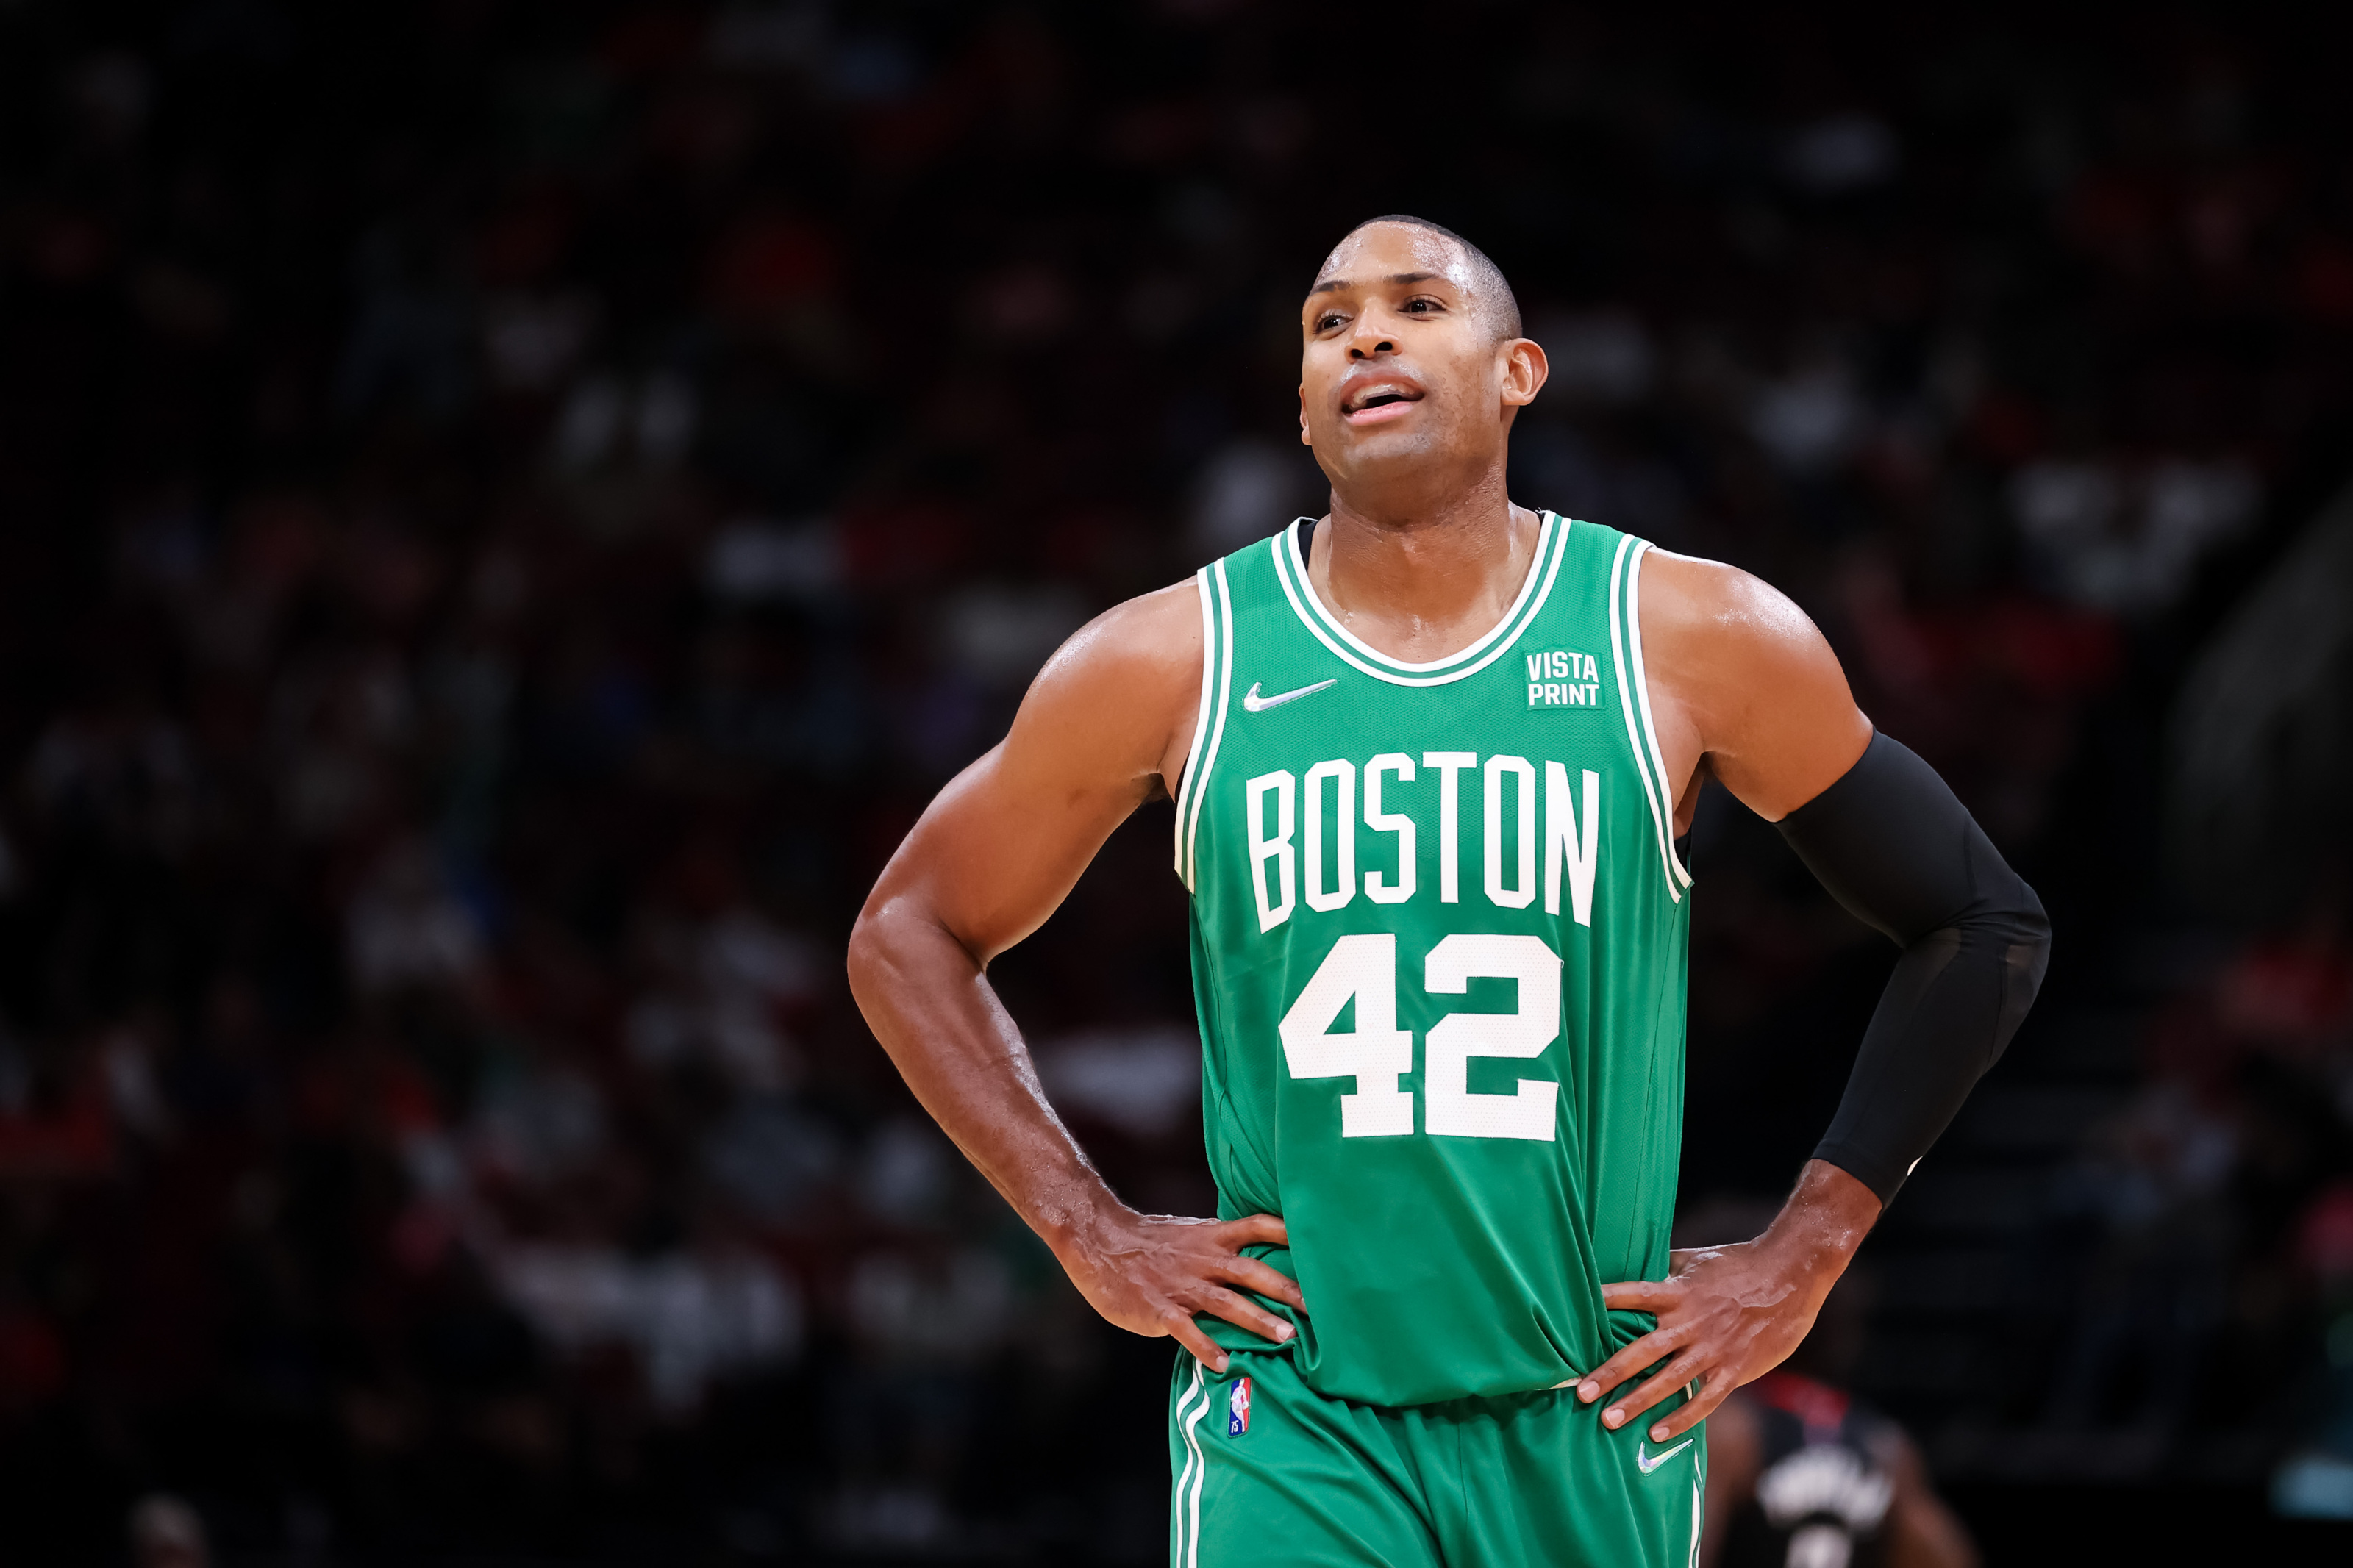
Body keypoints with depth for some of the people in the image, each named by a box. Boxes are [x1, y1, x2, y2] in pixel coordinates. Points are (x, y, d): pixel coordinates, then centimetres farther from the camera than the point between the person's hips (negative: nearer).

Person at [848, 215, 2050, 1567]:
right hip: (1290, 1430, -1)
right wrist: (1092, 1233, 4)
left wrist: (1806, 1256, 4)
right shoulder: (1172, 663, 0)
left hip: (1594, 1415, 1)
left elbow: (1987, 925, 9)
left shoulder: (1694, 640, 0)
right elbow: (909, 935, 13)